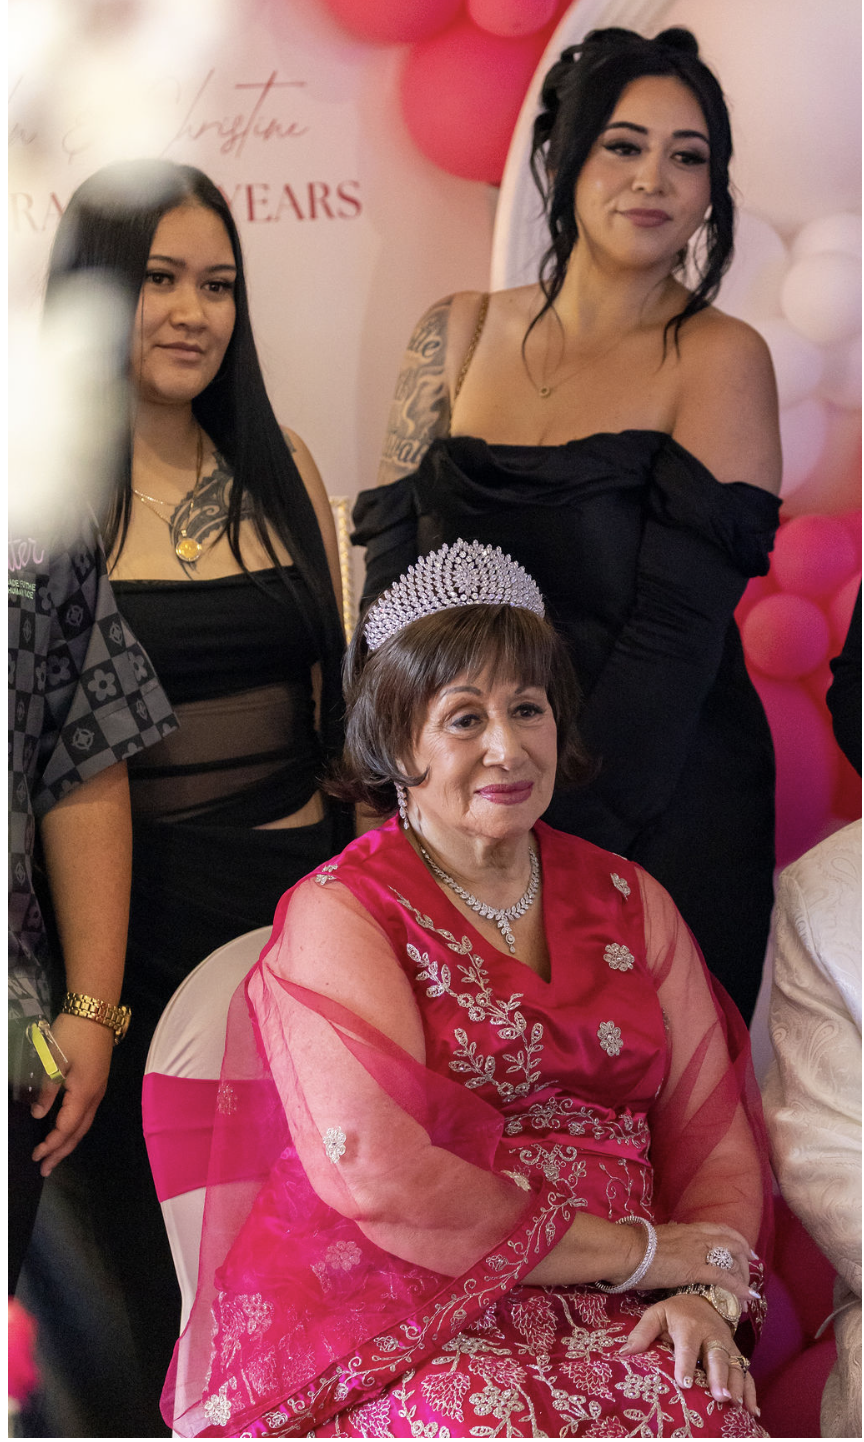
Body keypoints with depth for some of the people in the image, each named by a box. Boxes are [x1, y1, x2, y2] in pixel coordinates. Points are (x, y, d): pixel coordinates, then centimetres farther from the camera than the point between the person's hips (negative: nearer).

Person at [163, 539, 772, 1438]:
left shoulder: (628, 901, 16)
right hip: (396, 1311, -4)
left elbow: (711, 1132, 12)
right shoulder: (338, 915, -1)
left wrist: (707, 1295, -8)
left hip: (605, 1323, 5)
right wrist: (640, 1252, -10)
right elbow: (383, 1182, -13)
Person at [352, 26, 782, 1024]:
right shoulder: (460, 334, 3)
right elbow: (391, 574, 2)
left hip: (661, 818, -3)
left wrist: (556, 846, -19)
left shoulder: (720, 360, -9)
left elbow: (677, 635, -15)